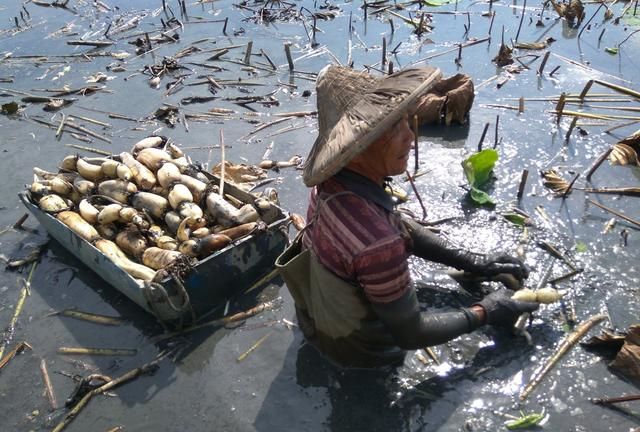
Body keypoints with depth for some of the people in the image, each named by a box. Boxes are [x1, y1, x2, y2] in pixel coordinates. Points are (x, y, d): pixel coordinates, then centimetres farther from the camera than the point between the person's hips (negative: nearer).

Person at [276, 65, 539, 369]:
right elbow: (411, 335, -27)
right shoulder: (377, 244, -42)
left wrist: (473, 261, 0)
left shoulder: (334, 182, -17)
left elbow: (399, 227, 1)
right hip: (358, 350, -6)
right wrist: (485, 313, -13)